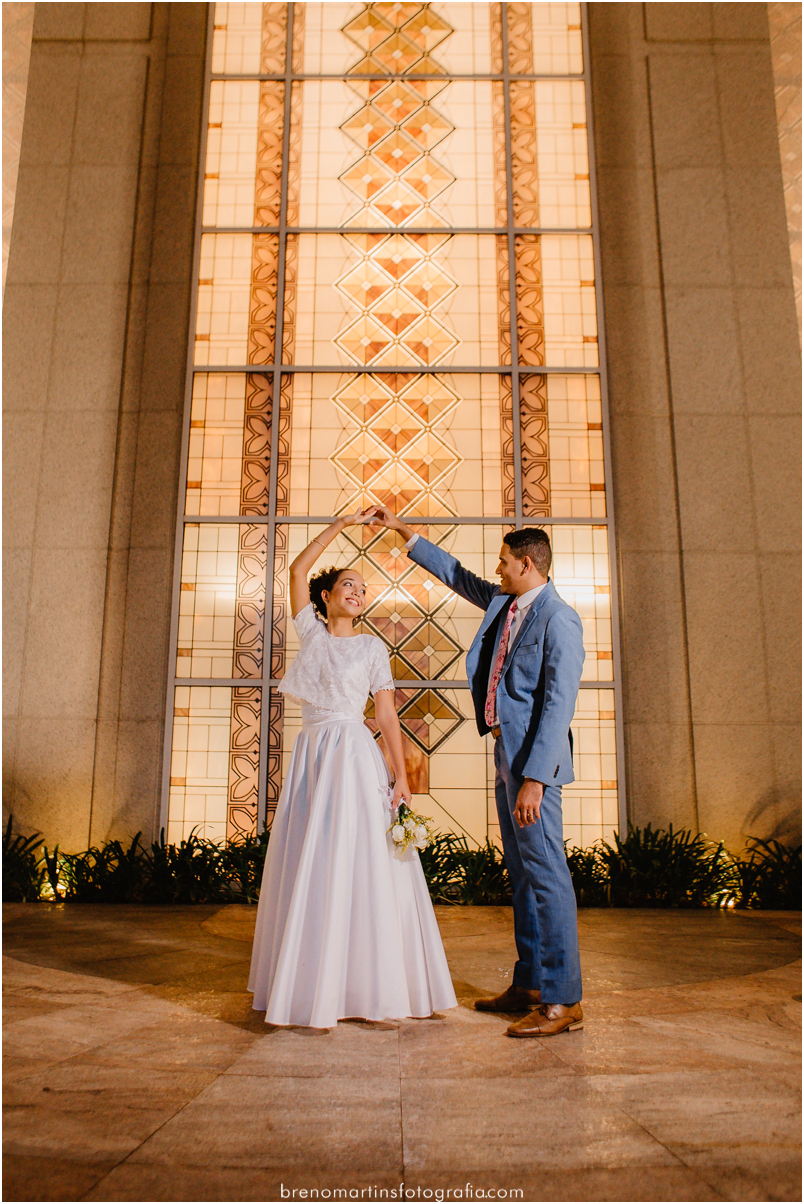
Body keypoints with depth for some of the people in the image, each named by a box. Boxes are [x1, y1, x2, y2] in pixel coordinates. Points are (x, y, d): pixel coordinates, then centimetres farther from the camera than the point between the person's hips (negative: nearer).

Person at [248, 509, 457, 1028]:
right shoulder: (312, 631, 12)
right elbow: (298, 570, 6)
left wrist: (402, 779, -8)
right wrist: (341, 523, 6)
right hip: (311, 756, 3)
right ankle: (315, 988, 15)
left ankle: (369, 990, 3)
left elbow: (388, 718, 1)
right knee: (308, 870, 5)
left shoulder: (373, 647, 5)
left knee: (361, 869, -5)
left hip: (355, 758, -3)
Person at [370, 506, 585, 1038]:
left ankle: (563, 1001, 2)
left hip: (535, 756, -10)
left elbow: (558, 705, -20)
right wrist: (402, 529, 29)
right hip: (507, 752, 10)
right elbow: (457, 575, 26)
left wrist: (534, 778, -25)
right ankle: (528, 985, 26)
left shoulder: (558, 620, -15)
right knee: (522, 873, 15)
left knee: (546, 873, -6)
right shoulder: (504, 602, 12)